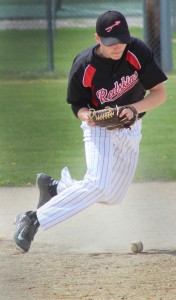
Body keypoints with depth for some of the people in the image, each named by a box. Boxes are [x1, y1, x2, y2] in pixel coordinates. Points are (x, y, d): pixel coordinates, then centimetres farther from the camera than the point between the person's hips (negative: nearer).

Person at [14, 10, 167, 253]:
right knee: (97, 185, -28)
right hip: (100, 126, -5)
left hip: (130, 131, 5)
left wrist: (134, 108, -32)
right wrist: (85, 115, -32)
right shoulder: (84, 67, -24)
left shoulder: (138, 52, -19)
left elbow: (160, 93, -15)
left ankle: (56, 186, 30)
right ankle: (34, 220, -22)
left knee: (113, 197, 10)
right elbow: (77, 103, -9)